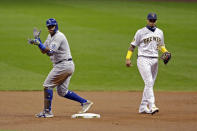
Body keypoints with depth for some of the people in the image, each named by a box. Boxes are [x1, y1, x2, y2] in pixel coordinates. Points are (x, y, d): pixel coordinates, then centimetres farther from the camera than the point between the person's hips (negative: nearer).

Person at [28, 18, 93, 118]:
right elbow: (43, 51, 15)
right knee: (62, 92, 12)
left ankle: (47, 111, -4)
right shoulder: (50, 36, 16)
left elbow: (50, 51, -26)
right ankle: (84, 102, 15)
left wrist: (38, 43, -28)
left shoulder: (59, 36, -15)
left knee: (47, 85, -8)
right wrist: (37, 40, 3)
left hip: (64, 64, -10)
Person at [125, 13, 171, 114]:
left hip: (154, 60, 6)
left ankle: (143, 107, 15)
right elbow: (133, 45, 1)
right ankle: (152, 106, -26)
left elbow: (161, 45, 25)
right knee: (149, 82, -18)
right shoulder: (141, 32, -1)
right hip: (143, 59, -6)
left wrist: (166, 52, 4)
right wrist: (128, 58, -8)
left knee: (150, 84, 7)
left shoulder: (160, 32, 14)